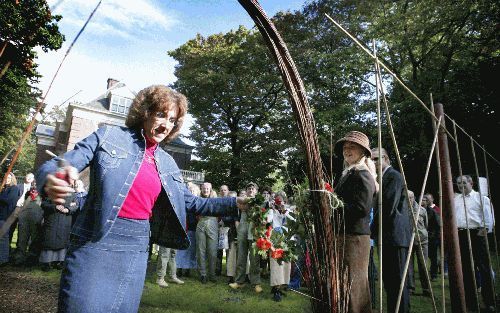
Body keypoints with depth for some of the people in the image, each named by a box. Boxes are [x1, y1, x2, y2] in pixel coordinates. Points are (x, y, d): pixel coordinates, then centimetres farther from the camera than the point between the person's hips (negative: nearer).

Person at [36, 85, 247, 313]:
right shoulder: (109, 136, -2)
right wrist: (52, 182, -31)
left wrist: (236, 204, 9)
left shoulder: (167, 163, 11)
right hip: (95, 243, -4)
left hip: (137, 249, 5)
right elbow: (54, 166, -6)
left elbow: (191, 203, 16)